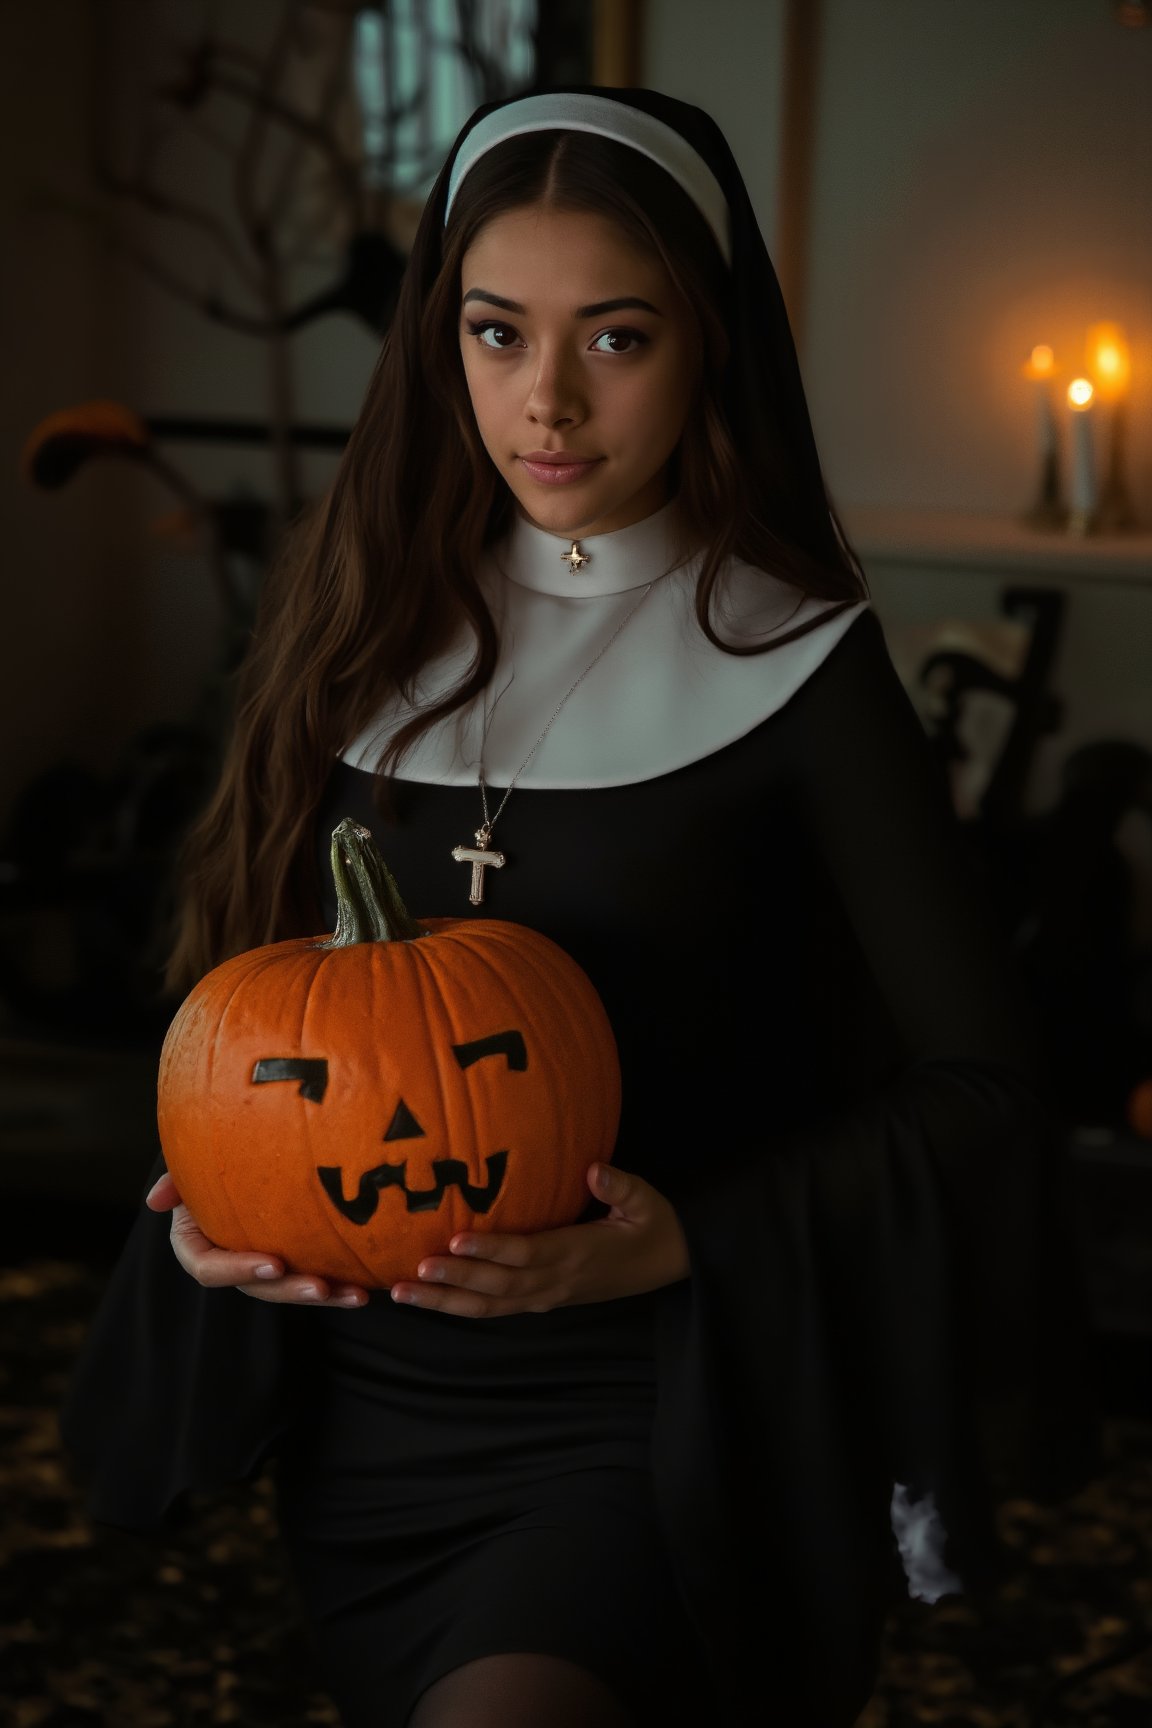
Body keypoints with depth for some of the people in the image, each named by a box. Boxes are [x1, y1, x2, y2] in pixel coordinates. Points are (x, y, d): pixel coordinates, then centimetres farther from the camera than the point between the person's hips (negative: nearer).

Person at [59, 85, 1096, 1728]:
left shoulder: (788, 665, -8)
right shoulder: (365, 620, 4)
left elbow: (980, 1082, -6)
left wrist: (692, 1241, -19)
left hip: (651, 1409, -5)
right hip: (365, 1395, 5)